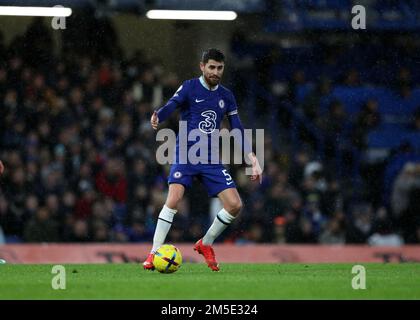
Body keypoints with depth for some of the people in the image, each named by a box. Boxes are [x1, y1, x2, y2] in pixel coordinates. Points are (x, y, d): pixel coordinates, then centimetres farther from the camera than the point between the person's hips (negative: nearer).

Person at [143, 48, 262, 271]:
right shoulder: (190, 87, -2)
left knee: (235, 205, -6)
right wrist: (157, 117, -42)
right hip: (186, 154, -4)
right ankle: (154, 254, -17)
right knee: (174, 199, -24)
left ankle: (205, 244, 17)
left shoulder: (226, 96, 12)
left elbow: (238, 132, 15)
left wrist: (254, 161, 8)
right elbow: (170, 106, -18)